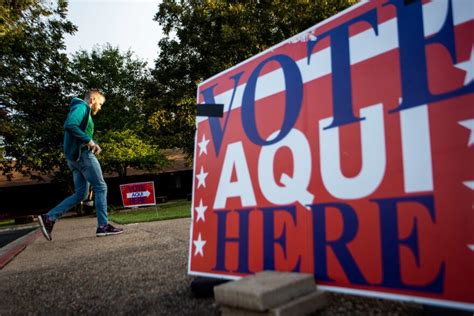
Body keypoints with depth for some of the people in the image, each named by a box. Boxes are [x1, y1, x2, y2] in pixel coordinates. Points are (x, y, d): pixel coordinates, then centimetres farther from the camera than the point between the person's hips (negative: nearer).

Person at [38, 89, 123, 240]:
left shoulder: (82, 110, 25)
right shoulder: (82, 107, -5)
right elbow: (70, 125, -24)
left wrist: (93, 144, 8)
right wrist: (89, 140, -19)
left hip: (75, 156, 10)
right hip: (82, 154, -10)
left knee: (80, 194, 9)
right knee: (101, 188, -5)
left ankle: (49, 218, 5)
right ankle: (103, 226, -3)